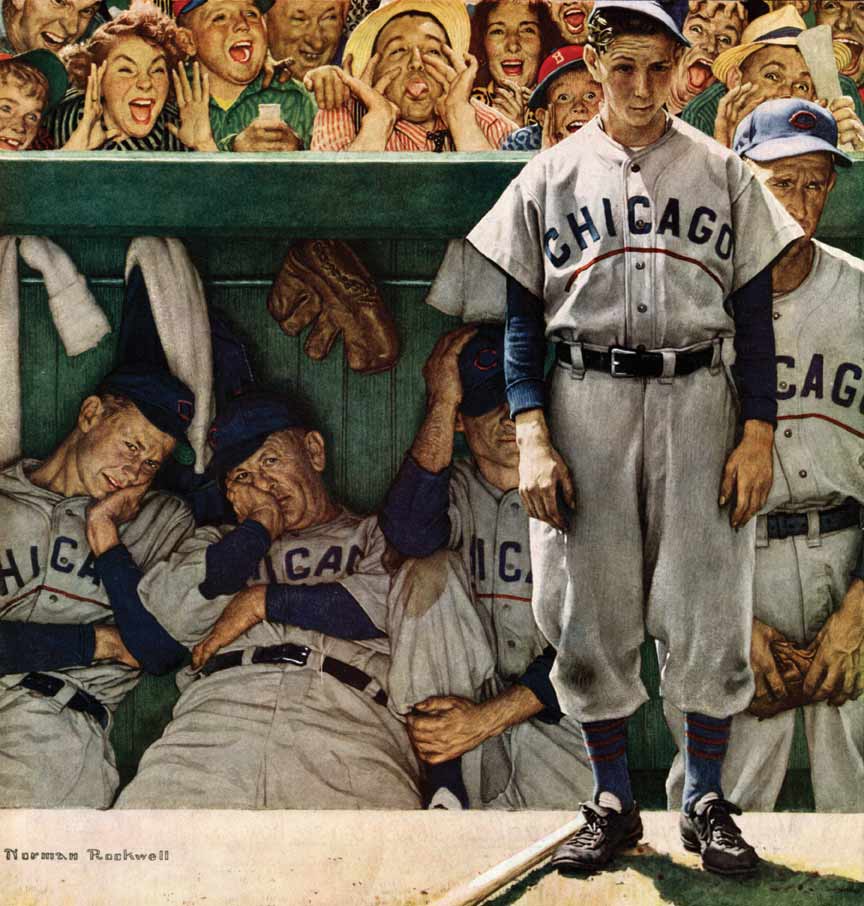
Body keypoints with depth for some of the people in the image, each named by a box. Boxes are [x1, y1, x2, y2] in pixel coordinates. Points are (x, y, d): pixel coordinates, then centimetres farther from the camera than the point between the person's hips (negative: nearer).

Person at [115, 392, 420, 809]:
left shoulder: (375, 534, 28)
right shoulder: (220, 542, 35)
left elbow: (386, 602, 5)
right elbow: (173, 610, 13)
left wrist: (263, 601, 7)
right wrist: (263, 524, 19)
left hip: (345, 706, -2)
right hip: (221, 703, 2)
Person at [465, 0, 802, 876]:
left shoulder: (722, 173, 8)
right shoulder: (551, 176, 8)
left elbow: (753, 311, 7)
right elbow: (521, 316, 5)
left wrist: (758, 432, -3)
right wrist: (531, 437, -5)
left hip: (697, 405, 0)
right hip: (584, 404, 0)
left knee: (709, 614, 0)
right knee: (590, 614, 3)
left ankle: (705, 801, 17)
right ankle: (613, 803, 18)